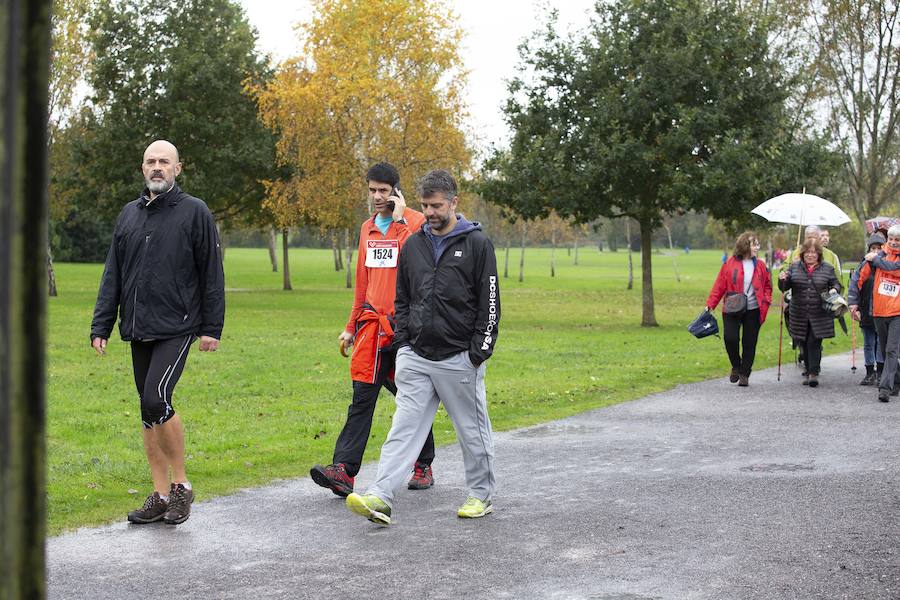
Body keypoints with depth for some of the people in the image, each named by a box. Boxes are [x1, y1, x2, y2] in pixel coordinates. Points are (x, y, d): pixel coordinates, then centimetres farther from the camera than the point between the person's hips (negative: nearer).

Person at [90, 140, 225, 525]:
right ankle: (161, 496, 15)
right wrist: (100, 326, 8)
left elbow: (211, 274, -2)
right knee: (149, 410, 8)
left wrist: (212, 328, -6)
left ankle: (181, 485, -3)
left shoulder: (194, 212, -1)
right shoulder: (129, 215, 14)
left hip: (177, 327, -6)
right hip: (138, 332, 6)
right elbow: (112, 275, 15)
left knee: (156, 399, -19)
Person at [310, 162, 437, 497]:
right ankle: (344, 470, -13)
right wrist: (351, 327, 22)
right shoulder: (367, 228, 16)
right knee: (362, 397, -5)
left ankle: (423, 467, 23)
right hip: (372, 325, 5)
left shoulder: (416, 223, -5)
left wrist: (399, 220, -18)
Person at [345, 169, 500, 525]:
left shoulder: (476, 244, -4)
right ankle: (380, 498, -11)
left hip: (459, 358, -4)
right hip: (415, 357, 4)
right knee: (404, 428, -3)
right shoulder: (413, 245, 11)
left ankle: (481, 495, 22)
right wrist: (402, 342, 7)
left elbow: (490, 304, -5)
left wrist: (479, 352, -10)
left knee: (473, 431, 7)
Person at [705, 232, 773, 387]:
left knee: (749, 343, 3)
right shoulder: (730, 264, -2)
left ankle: (744, 374, 17)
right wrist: (710, 304, -7)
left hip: (753, 311, 2)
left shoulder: (760, 266, 6)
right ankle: (736, 366, 13)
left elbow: (767, 286, 15)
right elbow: (719, 285, -2)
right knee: (730, 338, -14)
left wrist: (766, 301, -2)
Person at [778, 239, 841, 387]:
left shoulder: (827, 269, 3)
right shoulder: (794, 267, 7)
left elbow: (836, 284, 12)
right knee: (805, 344, 10)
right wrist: (782, 280, -14)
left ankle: (813, 373, -9)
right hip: (799, 315, 3)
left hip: (819, 316, -2)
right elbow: (784, 287, 8)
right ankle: (808, 372, 23)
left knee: (814, 342, -10)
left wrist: (834, 290, -11)